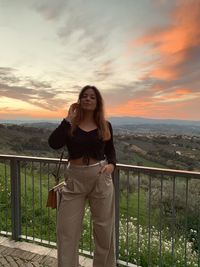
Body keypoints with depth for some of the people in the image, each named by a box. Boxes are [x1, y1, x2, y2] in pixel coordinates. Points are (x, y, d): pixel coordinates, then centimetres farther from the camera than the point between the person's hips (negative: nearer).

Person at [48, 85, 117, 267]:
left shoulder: (105, 126, 2)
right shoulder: (70, 125, 0)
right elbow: (54, 144, -16)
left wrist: (111, 164, -9)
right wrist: (69, 118, -13)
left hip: (100, 178, 1)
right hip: (75, 179, 0)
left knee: (104, 228, 15)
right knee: (67, 230, 8)